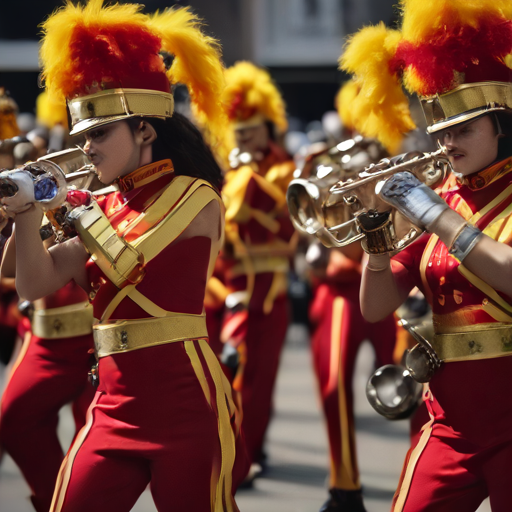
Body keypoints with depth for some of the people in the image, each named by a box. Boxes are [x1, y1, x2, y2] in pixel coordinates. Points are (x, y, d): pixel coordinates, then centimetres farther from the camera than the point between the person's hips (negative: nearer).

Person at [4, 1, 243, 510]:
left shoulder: (196, 197, -4)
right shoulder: (105, 207, 14)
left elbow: (123, 265, -11)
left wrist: (74, 206, 1)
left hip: (184, 402, -6)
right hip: (114, 404, 6)